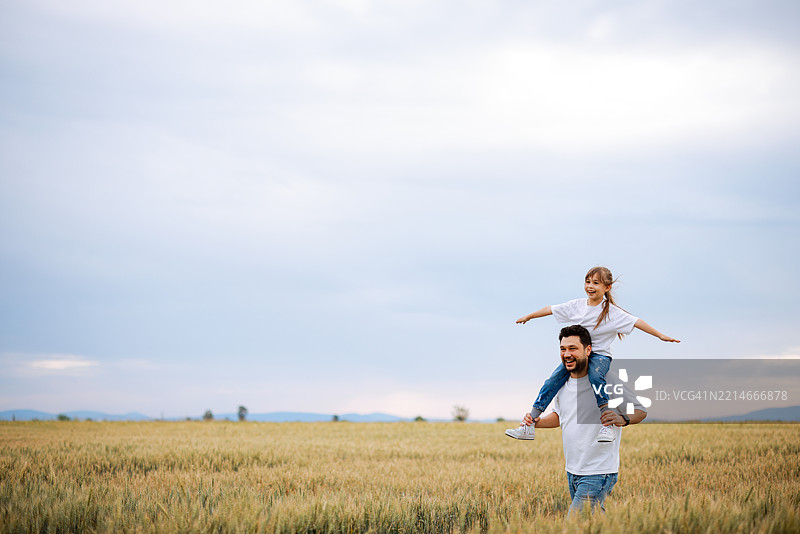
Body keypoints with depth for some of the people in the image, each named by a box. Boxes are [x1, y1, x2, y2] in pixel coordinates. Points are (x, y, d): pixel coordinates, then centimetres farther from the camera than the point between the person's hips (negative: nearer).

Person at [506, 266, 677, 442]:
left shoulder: (612, 312, -7)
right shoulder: (576, 305, 6)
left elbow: (636, 322, -12)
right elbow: (551, 309, 18)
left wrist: (661, 336, -19)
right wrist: (528, 317, 29)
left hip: (600, 356, -4)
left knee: (595, 376, -37)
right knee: (552, 381, -13)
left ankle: (606, 426, -37)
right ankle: (529, 426, -11)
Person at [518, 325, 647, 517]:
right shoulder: (562, 384, 7)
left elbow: (640, 411, -5)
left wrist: (622, 419, -26)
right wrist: (536, 422, 5)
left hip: (598, 473, -7)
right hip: (572, 471, 7)